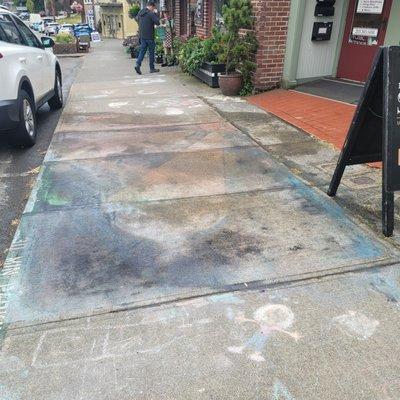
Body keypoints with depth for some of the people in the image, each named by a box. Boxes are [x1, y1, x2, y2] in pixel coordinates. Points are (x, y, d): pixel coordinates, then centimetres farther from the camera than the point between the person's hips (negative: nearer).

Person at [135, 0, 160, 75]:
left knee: (142, 51, 9)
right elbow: (157, 23, -13)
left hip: (142, 36, 6)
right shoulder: (150, 13, -14)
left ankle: (138, 64, -9)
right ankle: (152, 68, 12)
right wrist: (156, 14, -3)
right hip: (149, 36, -6)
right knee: (151, 52, 5)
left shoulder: (140, 13, 9)